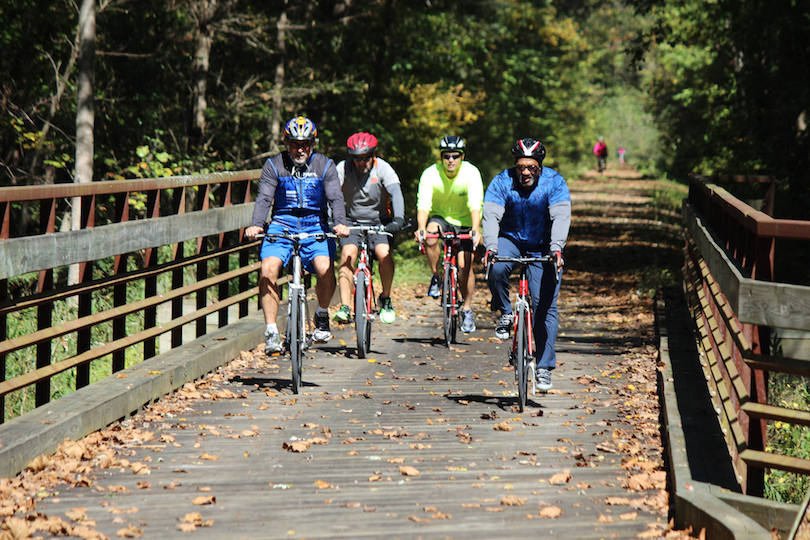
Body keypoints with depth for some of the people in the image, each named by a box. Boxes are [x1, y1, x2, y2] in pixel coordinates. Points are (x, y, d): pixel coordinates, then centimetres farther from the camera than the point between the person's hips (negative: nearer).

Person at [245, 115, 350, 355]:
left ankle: (322, 315, 5)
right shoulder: (274, 165, 2)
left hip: (315, 226, 0)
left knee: (325, 269, -25)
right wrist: (256, 225, -26)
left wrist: (340, 223, -26)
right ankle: (271, 331, -15)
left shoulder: (324, 165, 3)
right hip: (282, 224, 0)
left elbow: (335, 197, -6)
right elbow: (264, 198, -7)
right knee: (268, 269, -24)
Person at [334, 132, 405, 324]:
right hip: (351, 221, 0)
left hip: (378, 220, 0)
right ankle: (345, 307, -25)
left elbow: (395, 192, -25)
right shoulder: (343, 168, -12)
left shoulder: (382, 168, -13)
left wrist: (398, 219, -42)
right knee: (347, 254, -25)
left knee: (384, 254, -23)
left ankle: (386, 299, 0)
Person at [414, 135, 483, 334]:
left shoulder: (471, 173, -20)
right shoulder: (431, 174, -19)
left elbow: (475, 205, -30)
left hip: (464, 222, 0)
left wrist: (475, 230, -46)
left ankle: (467, 309, 7)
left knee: (464, 265, -11)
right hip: (440, 218, 0)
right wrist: (421, 228, -46)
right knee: (431, 232, -34)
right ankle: (436, 277, -14)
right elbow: (423, 205, -28)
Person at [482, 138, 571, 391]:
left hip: (542, 249, 0)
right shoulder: (502, 182, -13)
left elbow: (561, 217, -24)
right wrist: (490, 247, -40)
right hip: (510, 241, 0)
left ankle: (544, 368, 1)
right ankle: (505, 313, -6)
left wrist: (556, 249, -40)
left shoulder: (554, 182, -13)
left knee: (545, 306, -6)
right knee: (497, 269, -34)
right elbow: (491, 216, -23)